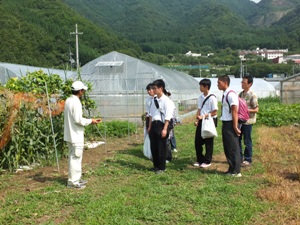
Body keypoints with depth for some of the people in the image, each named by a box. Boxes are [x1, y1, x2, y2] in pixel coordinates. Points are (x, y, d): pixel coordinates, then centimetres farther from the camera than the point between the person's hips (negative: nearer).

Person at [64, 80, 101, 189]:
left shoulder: (69, 100, 9)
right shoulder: (76, 102, -19)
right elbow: (78, 120, -22)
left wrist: (88, 120, 15)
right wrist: (90, 121, -9)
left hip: (70, 134, 9)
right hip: (76, 135, -9)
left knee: (73, 157, 17)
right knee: (76, 157, -1)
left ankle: (75, 178, 27)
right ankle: (73, 181, 6)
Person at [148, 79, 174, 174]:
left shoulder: (166, 101, -11)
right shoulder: (154, 100, 10)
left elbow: (167, 117, -14)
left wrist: (165, 129, -18)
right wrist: (150, 126, 14)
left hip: (161, 125, -7)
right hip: (154, 124, 7)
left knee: (161, 147, 1)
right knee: (153, 146, 12)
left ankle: (161, 167, 15)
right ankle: (156, 165, 27)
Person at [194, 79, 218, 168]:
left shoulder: (212, 98, -14)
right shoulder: (200, 97, 7)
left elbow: (214, 112, -13)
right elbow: (199, 110, 11)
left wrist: (203, 116, -19)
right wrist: (197, 120, -3)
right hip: (201, 121, 7)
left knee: (208, 142, 4)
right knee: (198, 141, 9)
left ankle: (207, 161, 17)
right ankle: (200, 160, 23)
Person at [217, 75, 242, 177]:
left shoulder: (231, 95, -17)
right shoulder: (224, 94, 12)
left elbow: (235, 112, -19)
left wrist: (235, 127, -19)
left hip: (230, 124, -10)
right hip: (225, 124, 10)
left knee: (233, 148, -1)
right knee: (227, 148, 15)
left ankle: (236, 171, 8)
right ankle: (231, 169, 26)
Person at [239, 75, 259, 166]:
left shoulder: (252, 95, -12)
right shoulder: (241, 94, 9)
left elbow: (256, 110, -13)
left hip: (247, 121, -7)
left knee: (247, 141, 3)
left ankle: (248, 160, 15)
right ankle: (239, 157, 25)